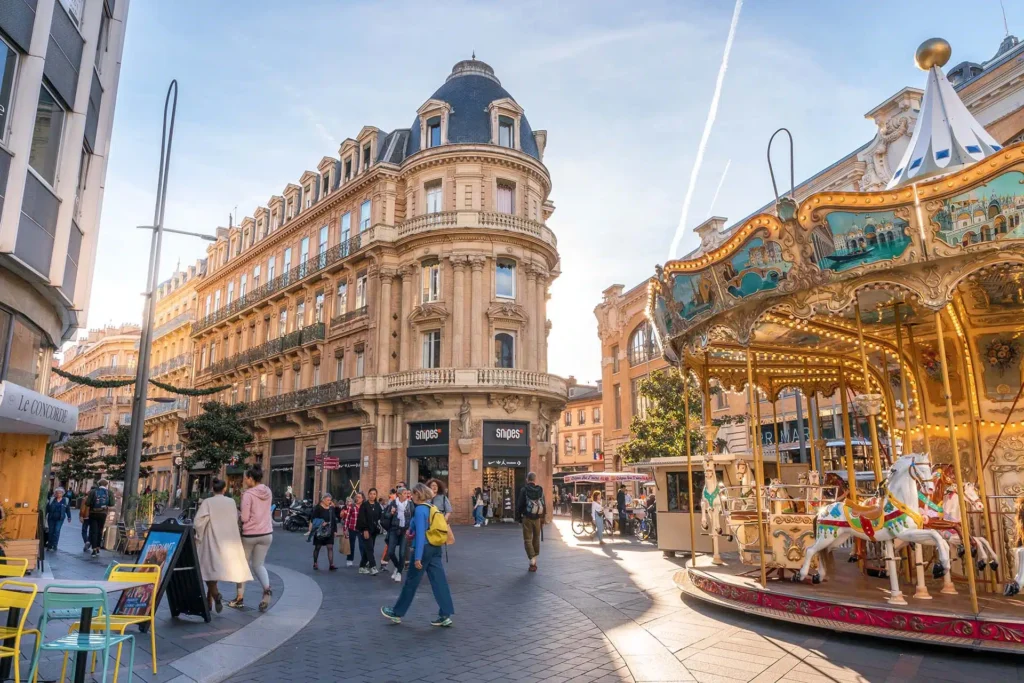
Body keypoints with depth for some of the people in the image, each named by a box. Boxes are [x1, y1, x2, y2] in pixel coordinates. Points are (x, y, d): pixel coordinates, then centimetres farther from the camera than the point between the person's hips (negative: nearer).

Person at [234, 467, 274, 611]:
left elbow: (244, 518, -15)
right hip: (266, 533, 5)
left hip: (250, 534, -5)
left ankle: (240, 597, 22)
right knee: (258, 565, 13)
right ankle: (267, 588, -12)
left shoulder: (248, 494, -15)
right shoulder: (268, 491, 4)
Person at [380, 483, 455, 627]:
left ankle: (397, 613, 21)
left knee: (411, 582, 6)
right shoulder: (432, 508, 11)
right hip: (435, 548, 8)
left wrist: (418, 557, -19)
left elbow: (420, 534, -19)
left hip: (424, 549, -8)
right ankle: (446, 615, 3)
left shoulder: (420, 509, -14)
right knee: (440, 581, 4)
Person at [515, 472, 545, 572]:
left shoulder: (524, 490, -8)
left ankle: (532, 561, -9)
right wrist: (543, 520, 12)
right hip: (537, 518, 3)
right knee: (536, 539, 15)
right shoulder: (540, 490, 1)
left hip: (527, 518, -3)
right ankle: (535, 560, 23)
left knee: (528, 540, 2)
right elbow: (543, 506, 5)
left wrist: (518, 517, 2)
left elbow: (520, 505, -8)